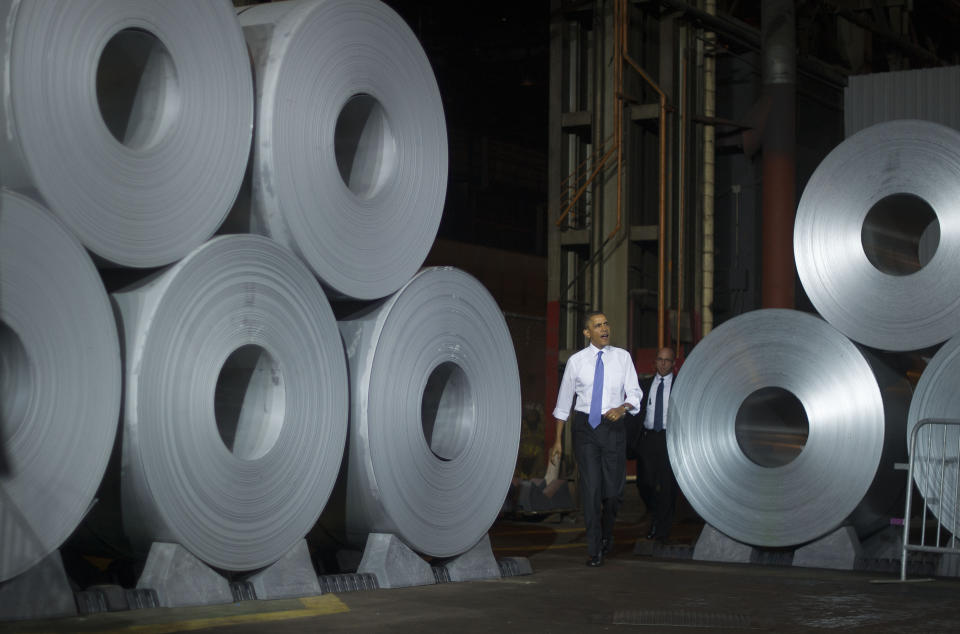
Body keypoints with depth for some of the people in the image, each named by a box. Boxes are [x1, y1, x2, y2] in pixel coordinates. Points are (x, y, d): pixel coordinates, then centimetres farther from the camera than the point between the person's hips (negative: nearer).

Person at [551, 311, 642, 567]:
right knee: (591, 487, -7)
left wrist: (622, 408, -21)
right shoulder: (576, 361, 0)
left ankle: (606, 532, 33)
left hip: (613, 426, 1)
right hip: (585, 426, -1)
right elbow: (564, 401, 7)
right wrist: (558, 440, 8)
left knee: (614, 488, 3)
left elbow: (635, 393, 2)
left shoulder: (622, 357, 3)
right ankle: (595, 549, 0)